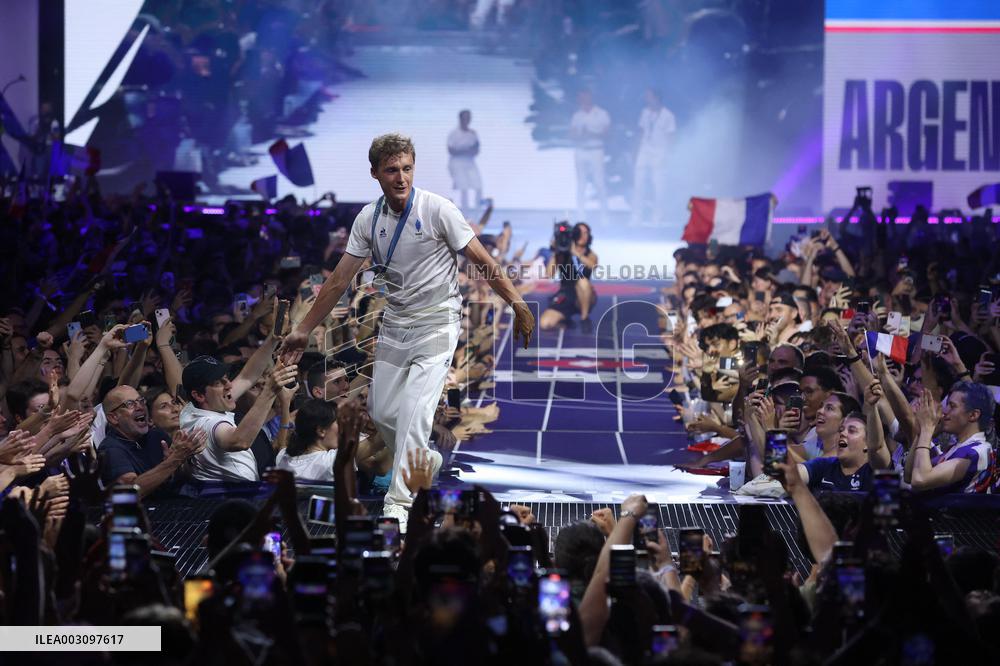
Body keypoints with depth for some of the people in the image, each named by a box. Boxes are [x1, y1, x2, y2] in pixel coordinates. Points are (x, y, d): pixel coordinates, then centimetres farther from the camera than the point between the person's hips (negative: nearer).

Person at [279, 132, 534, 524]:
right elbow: (339, 279, 5)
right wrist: (304, 329, 4)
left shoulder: (437, 209, -13)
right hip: (395, 323, 5)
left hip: (437, 322, -5)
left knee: (414, 411, -17)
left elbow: (482, 262, -9)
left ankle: (398, 504, -15)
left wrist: (518, 305, -12)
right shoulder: (368, 219, 0)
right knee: (382, 411, 9)